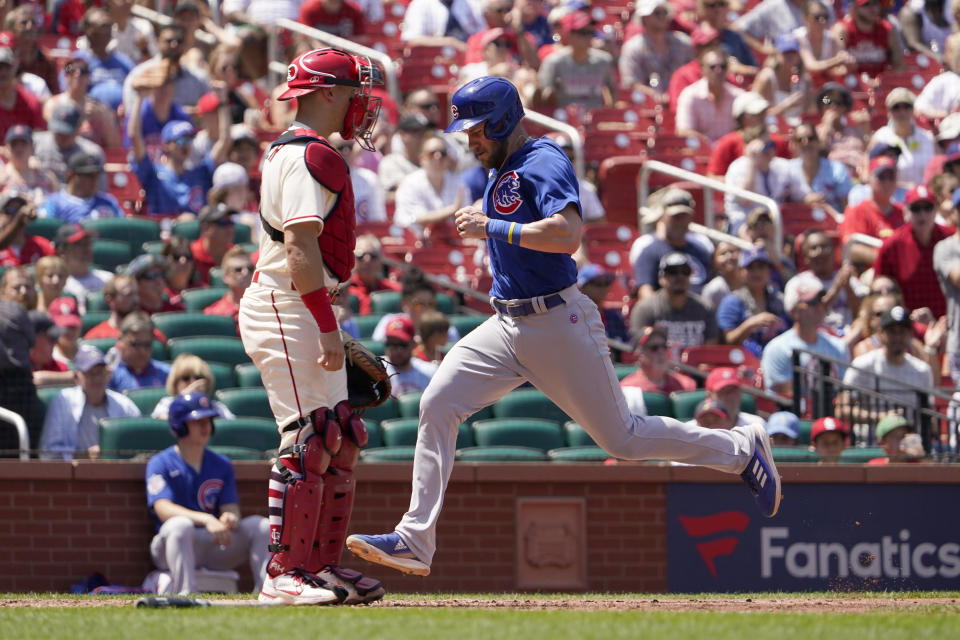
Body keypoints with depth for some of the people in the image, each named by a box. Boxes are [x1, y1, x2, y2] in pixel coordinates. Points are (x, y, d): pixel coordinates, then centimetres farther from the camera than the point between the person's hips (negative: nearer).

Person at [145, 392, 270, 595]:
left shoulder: (222, 464, 15)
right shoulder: (160, 464, -1)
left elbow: (231, 508, 7)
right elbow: (163, 509, -17)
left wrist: (230, 518, -22)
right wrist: (206, 520, -33)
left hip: (215, 545, 5)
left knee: (260, 526, -15)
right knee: (180, 524, -37)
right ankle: (186, 597, -51)